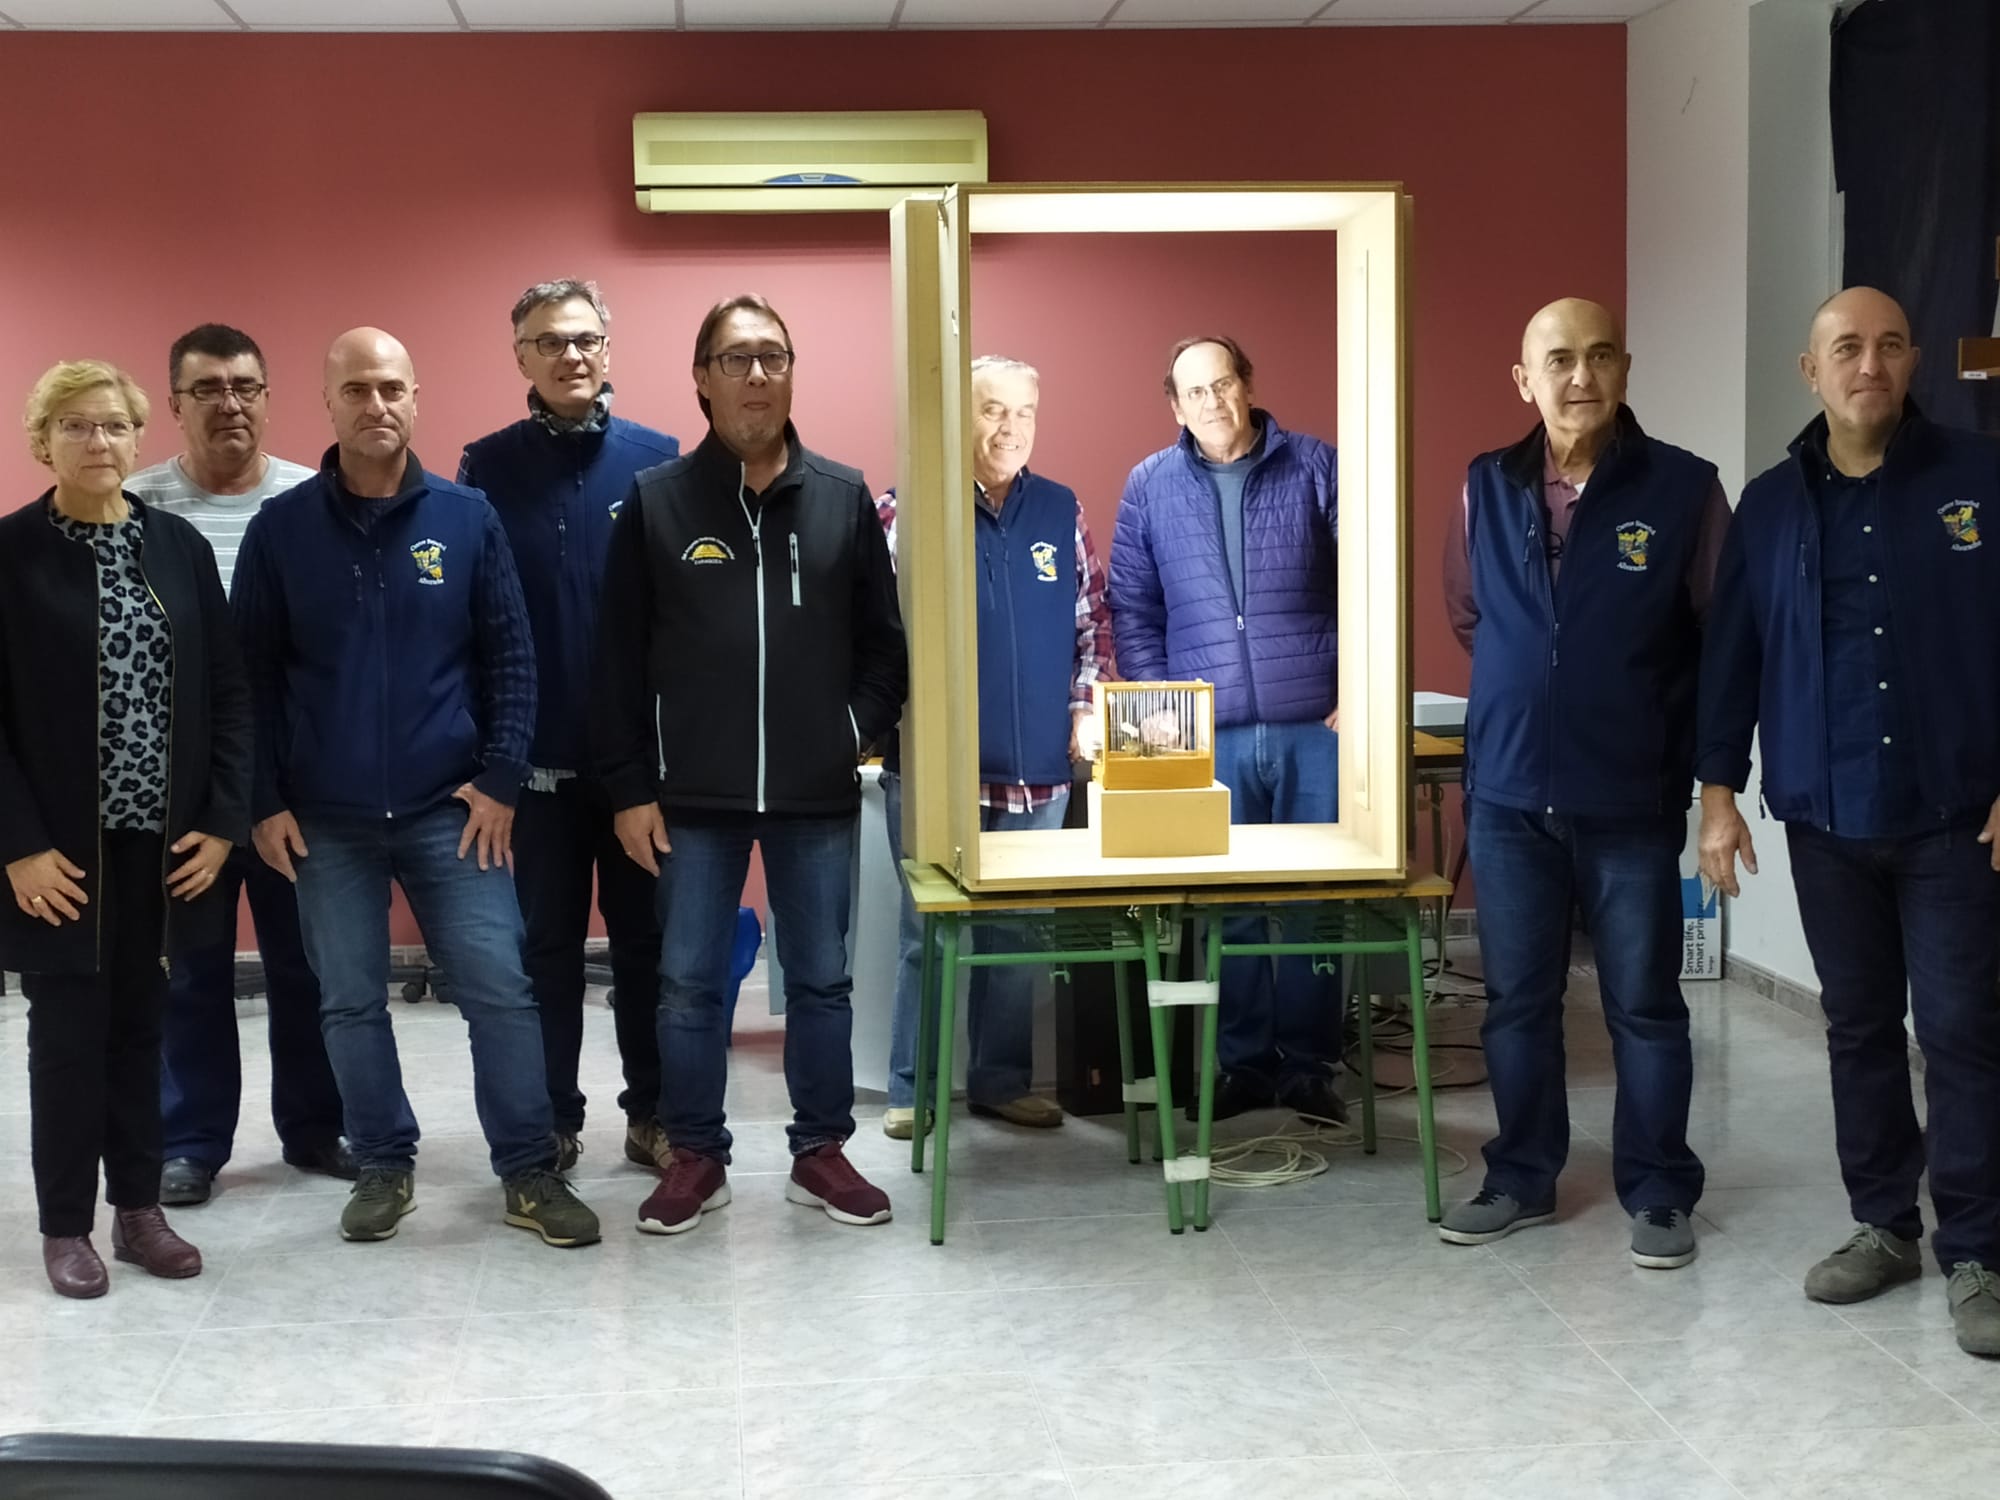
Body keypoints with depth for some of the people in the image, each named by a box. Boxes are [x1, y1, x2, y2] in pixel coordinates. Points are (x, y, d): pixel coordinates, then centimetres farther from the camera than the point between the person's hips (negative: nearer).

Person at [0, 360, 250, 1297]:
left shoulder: (179, 546, 5)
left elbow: (227, 689, 5)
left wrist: (222, 819, -3)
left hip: (165, 839, 3)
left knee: (139, 1025, 12)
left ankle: (138, 1208, 24)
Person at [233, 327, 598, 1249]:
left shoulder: (467, 519, 1)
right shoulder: (279, 530, 1)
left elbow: (510, 657, 2)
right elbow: (252, 675, 3)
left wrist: (500, 778, -5)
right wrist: (265, 801, -2)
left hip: (450, 809, -1)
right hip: (326, 819, 1)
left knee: (499, 989, -3)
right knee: (350, 1002, 8)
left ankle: (529, 1174, 7)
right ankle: (383, 1168, 22)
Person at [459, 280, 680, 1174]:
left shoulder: (658, 460, 0)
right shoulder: (488, 469, 0)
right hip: (538, 756, 0)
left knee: (649, 939, 9)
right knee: (545, 946, 9)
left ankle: (653, 1114, 21)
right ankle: (550, 1122, 20)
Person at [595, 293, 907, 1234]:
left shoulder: (844, 497, 4)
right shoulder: (656, 501, 0)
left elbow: (882, 639, 8)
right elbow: (619, 656, 0)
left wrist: (861, 732, -4)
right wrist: (629, 786, -3)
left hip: (818, 794, 1)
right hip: (694, 796, -1)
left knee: (821, 979, 9)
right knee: (689, 984, 5)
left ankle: (821, 1152, 22)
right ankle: (696, 1157, 19)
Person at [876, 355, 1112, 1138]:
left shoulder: (1062, 511, 9)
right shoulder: (907, 509, -5)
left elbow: (1092, 618, 14)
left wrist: (1087, 706, 5)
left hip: (1037, 768, 4)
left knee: (1018, 931, 11)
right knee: (930, 932, 3)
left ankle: (1003, 1079, 23)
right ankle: (912, 1089, 13)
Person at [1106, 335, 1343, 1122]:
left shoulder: (1315, 467, 2)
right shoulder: (1150, 486, 6)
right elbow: (1132, 610, 8)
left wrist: (1353, 696, -4)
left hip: (1313, 728, -1)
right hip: (1208, 735, 1)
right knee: (1227, 904, 5)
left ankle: (1307, 1065, 14)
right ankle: (1243, 1063, 17)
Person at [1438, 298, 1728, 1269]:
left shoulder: (1684, 488, -7)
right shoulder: (1486, 489, 2)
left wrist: (1677, 748, 2)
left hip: (1632, 802, -3)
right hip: (1508, 796, 3)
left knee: (1645, 1005, 7)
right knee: (1516, 1000, 12)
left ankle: (1658, 1192, 20)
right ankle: (1522, 1179, 26)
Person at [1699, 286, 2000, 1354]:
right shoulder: (1771, 505, 6)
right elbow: (1730, 652, 8)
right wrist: (1718, 790, 3)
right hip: (1825, 819, 3)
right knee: (1858, 1026, 11)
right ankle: (1883, 1225, 23)